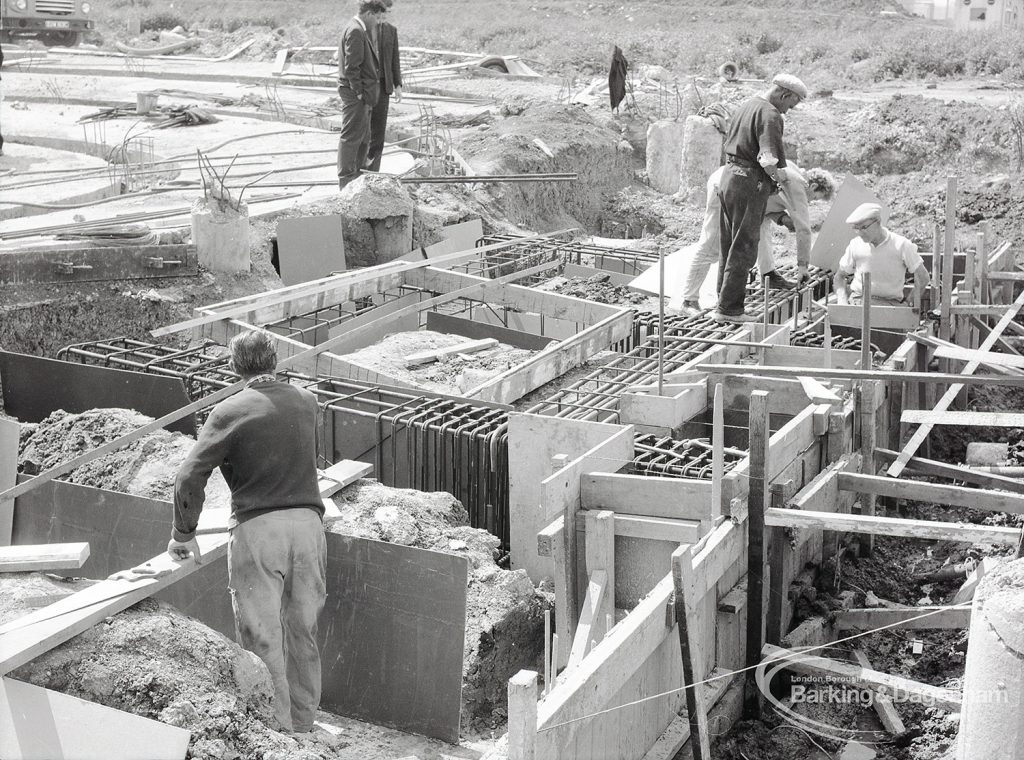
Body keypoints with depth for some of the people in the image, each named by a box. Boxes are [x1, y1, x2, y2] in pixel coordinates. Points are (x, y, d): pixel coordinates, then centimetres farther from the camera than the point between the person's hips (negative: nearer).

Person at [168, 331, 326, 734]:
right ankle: (303, 725, 25)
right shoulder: (306, 402, 8)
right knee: (304, 634, 15)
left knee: (263, 640, 4)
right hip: (308, 522, 4)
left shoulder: (230, 412, -4)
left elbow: (190, 476, -8)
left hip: (257, 528, -4)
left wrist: (183, 533, 3)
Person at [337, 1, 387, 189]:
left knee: (363, 138, 17)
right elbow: (351, 66, -21)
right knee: (351, 136, -5)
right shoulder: (355, 31, -17)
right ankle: (345, 179, 0)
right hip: (355, 95, -11)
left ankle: (358, 176, 26)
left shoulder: (360, 30, 16)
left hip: (362, 95, 11)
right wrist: (359, 92, -18)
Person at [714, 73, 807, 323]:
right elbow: (768, 159, -25)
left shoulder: (747, 105, 15)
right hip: (750, 182, -9)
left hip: (729, 173, 9)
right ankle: (729, 309, 0)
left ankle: (725, 302, 21)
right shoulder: (770, 115, -15)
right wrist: (779, 176, -5)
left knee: (729, 244, 15)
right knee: (743, 248, -3)